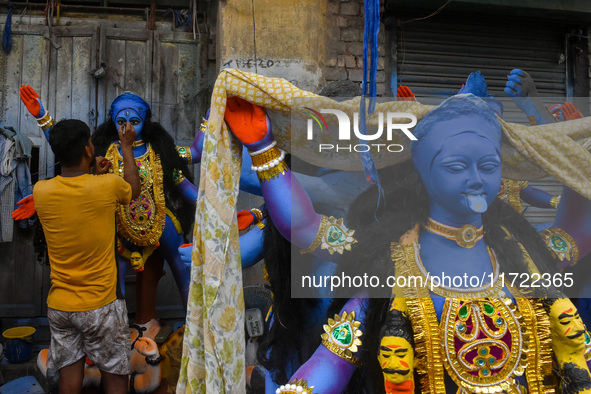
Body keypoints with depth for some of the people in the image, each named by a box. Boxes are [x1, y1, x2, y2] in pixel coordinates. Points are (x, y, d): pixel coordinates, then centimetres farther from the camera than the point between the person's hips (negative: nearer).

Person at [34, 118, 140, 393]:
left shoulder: (41, 192, -7)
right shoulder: (107, 186, -16)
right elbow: (133, 190, 9)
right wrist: (127, 147, 19)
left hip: (59, 306, 4)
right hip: (100, 306, -3)